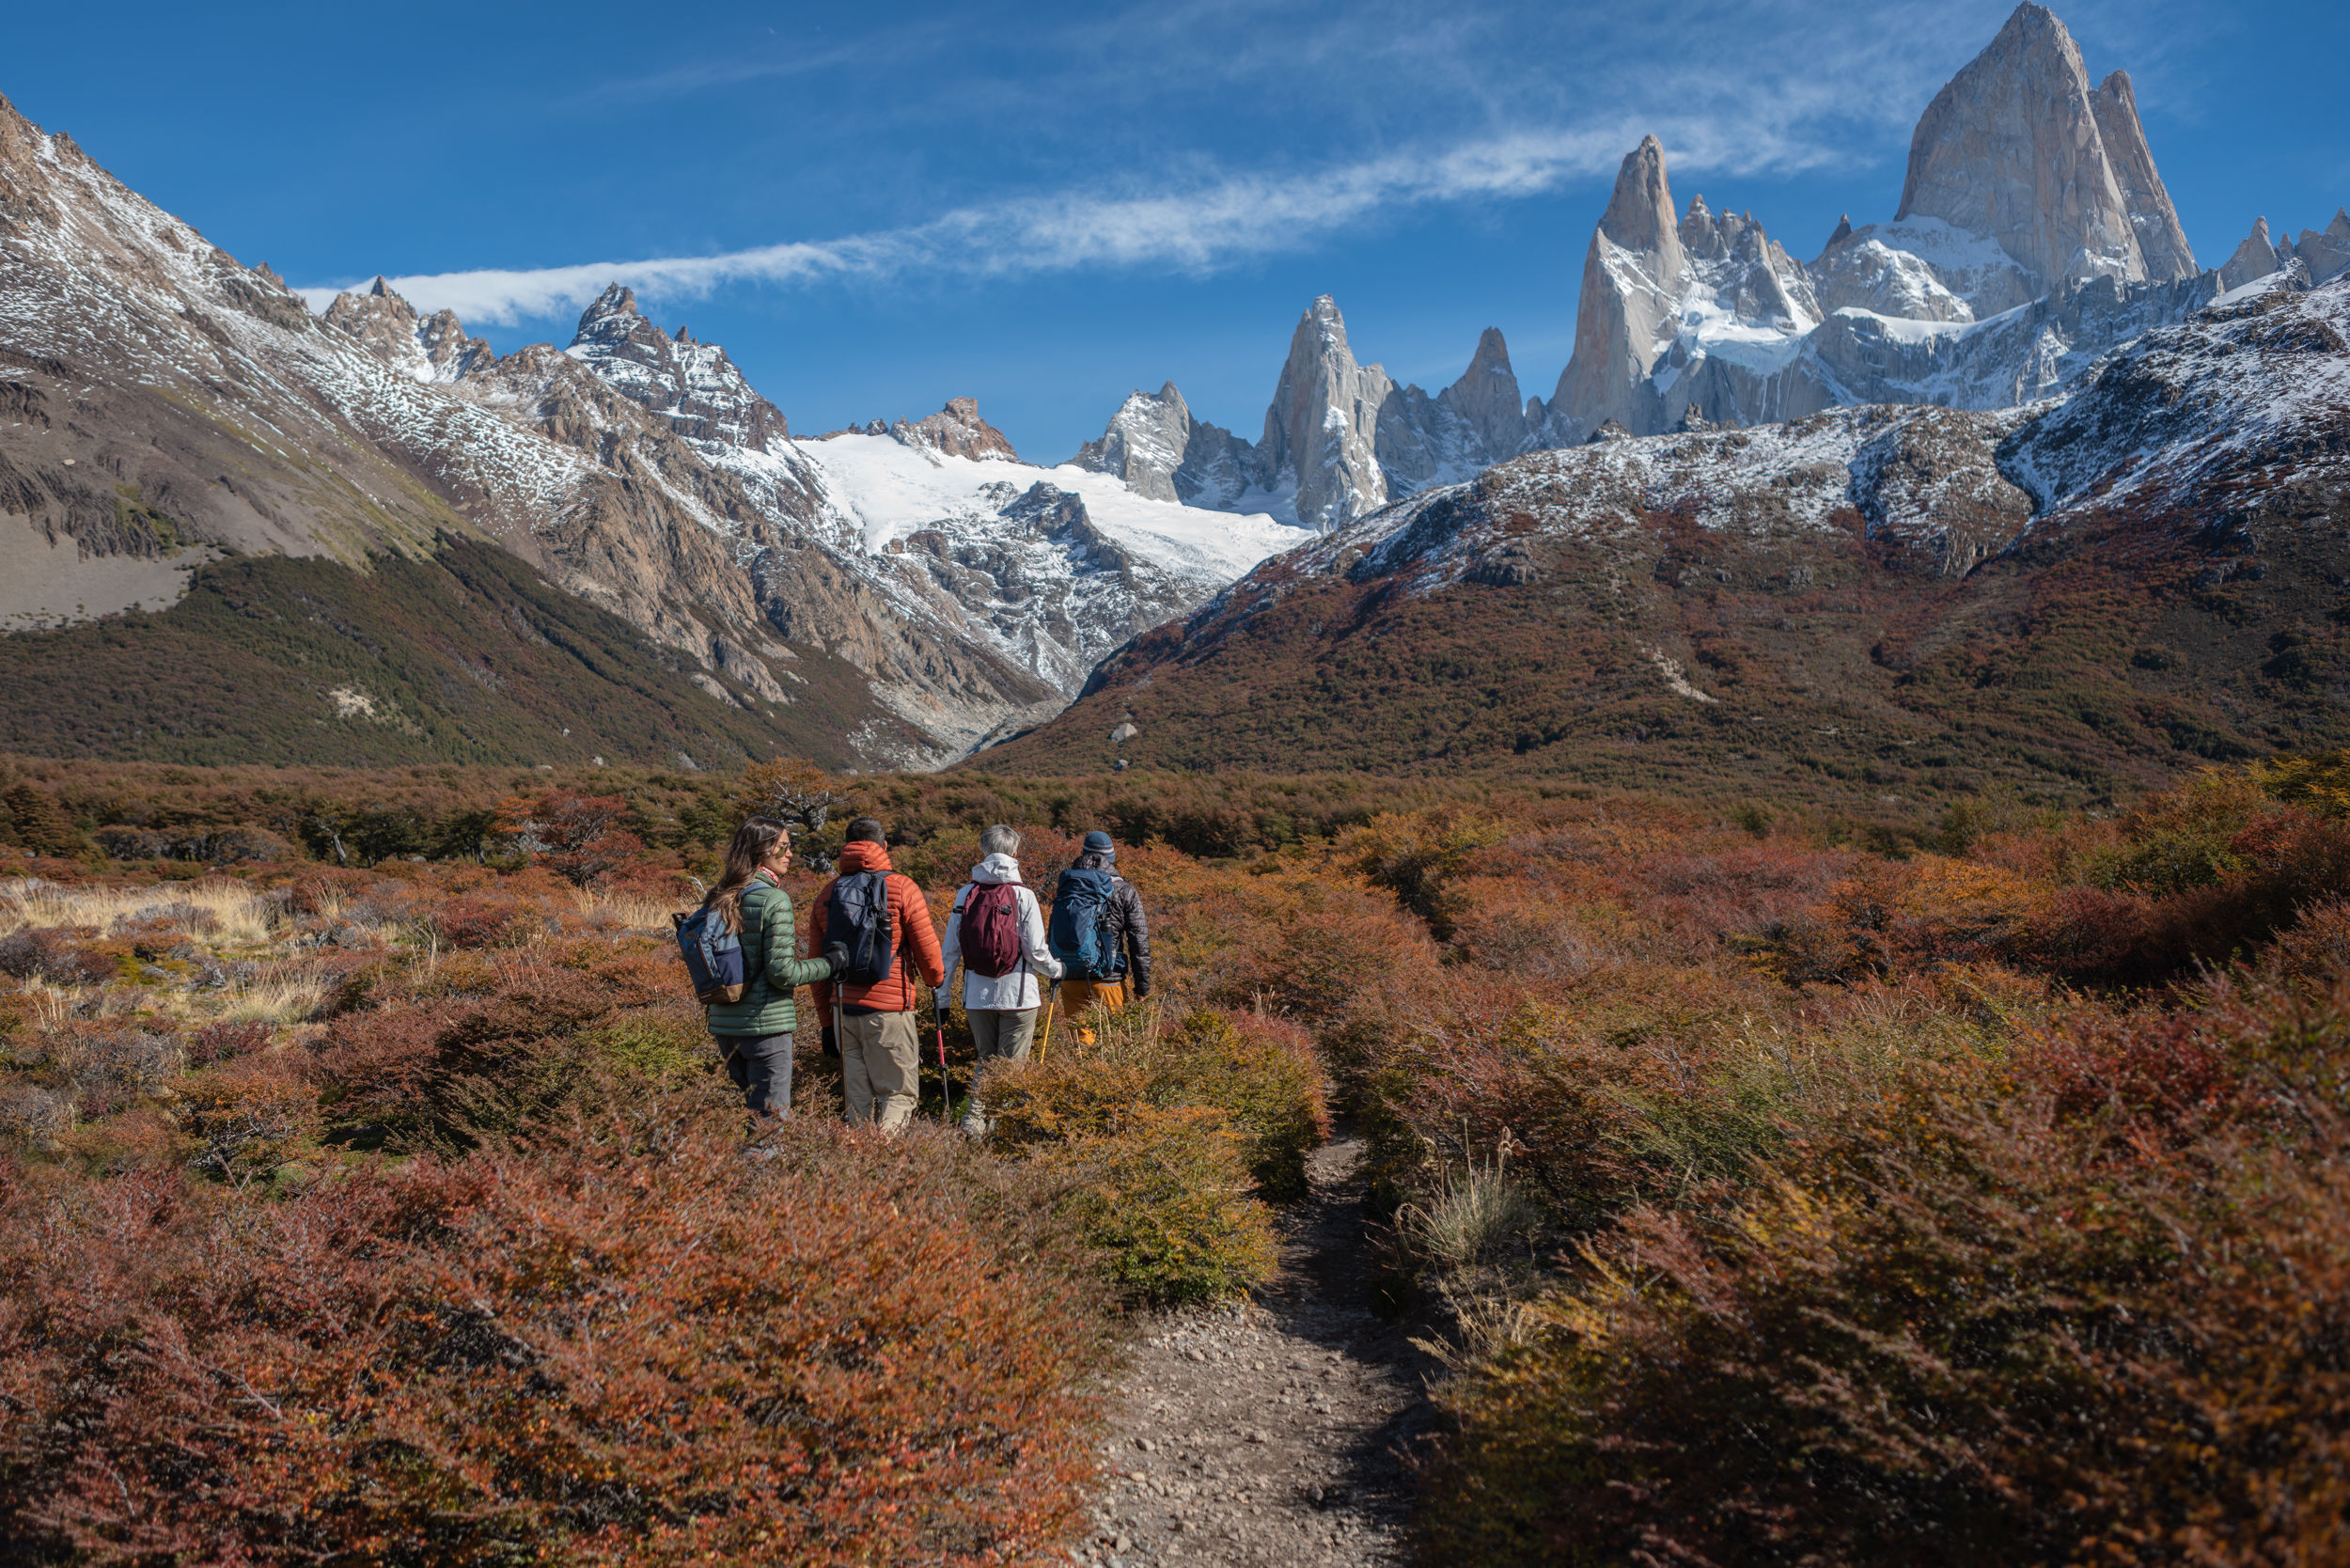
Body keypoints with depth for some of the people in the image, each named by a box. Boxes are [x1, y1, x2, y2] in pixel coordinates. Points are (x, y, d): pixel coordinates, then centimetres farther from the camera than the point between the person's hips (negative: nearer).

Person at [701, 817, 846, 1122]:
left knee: (738, 1111, 17)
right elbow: (782, 972, -16)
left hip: (723, 1023, 7)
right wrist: (832, 962, -6)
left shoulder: (719, 899, 8)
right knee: (771, 1118, 0)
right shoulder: (774, 900, -14)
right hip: (764, 1024, -7)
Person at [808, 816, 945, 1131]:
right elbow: (927, 948, -5)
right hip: (888, 1010, -4)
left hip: (843, 1008, 4)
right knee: (899, 1094, 1)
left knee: (857, 1098, 14)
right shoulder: (902, 887, -4)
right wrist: (936, 980, 17)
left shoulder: (829, 892, 9)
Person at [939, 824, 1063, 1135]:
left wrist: (942, 993, 12)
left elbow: (950, 949, 3)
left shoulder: (964, 895, 1)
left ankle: (976, 1116, 2)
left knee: (986, 1060, 16)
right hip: (1017, 994, -3)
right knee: (1012, 1063, 5)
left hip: (977, 995, 3)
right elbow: (1035, 951, -8)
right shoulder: (1023, 896, -8)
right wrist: (1056, 970, 12)